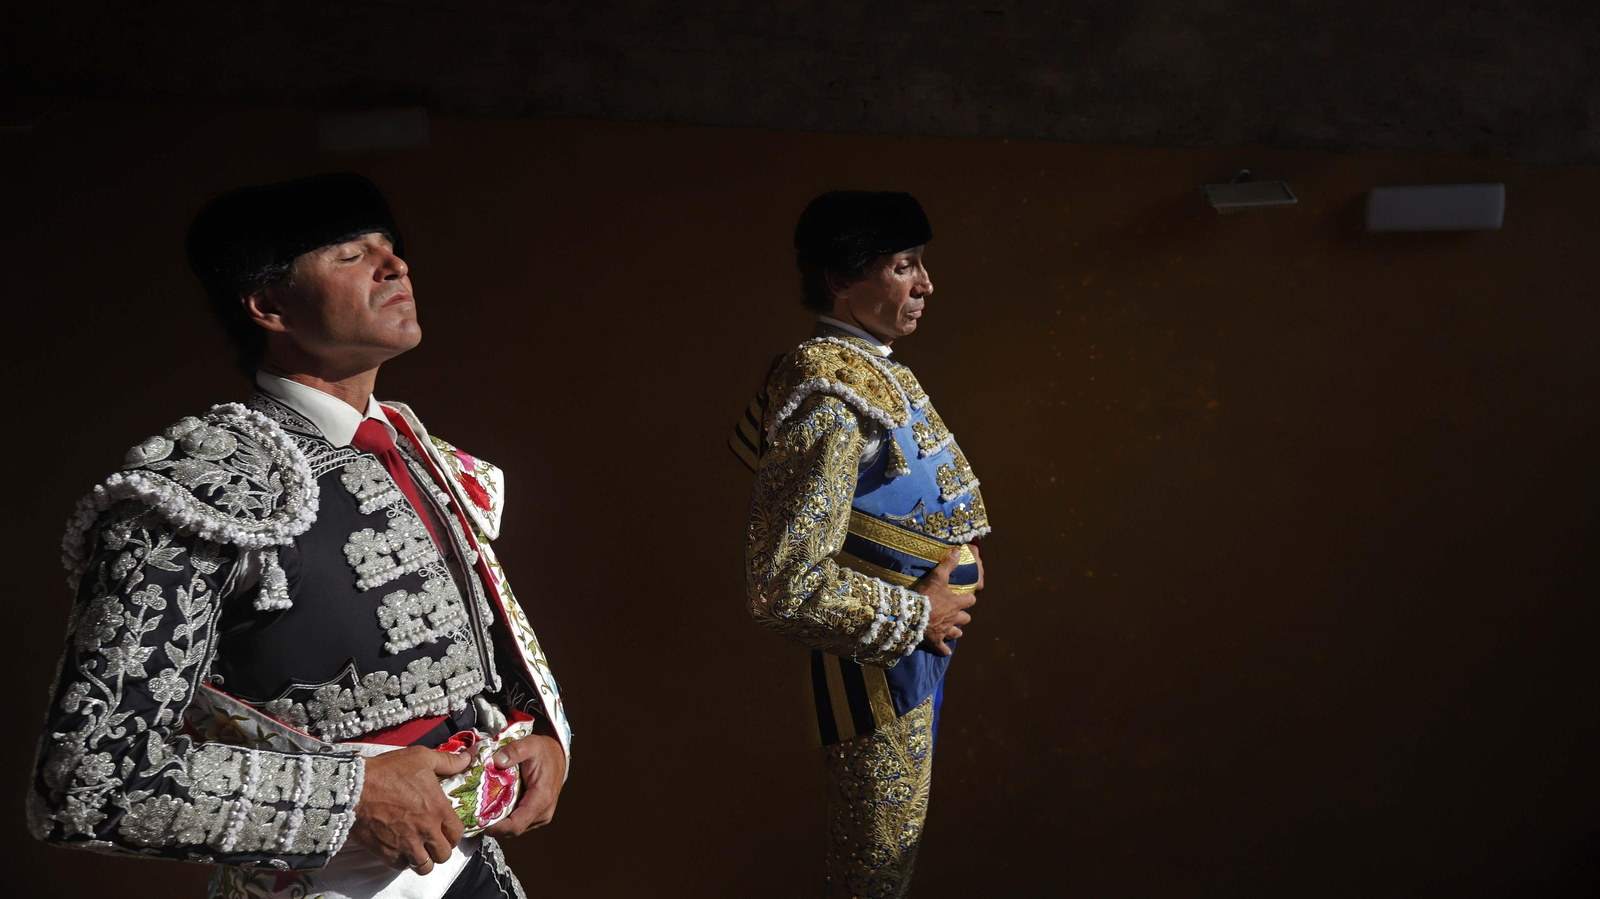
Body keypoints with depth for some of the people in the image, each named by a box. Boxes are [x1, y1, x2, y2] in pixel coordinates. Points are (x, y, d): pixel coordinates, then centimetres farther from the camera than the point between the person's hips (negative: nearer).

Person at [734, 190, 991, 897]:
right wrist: (917, 615, -21)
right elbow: (785, 587, -32)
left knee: (898, 836, 26)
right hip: (877, 663, -9)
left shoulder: (875, 368, 4)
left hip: (918, 635, 9)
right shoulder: (828, 399, -27)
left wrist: (959, 552, 5)